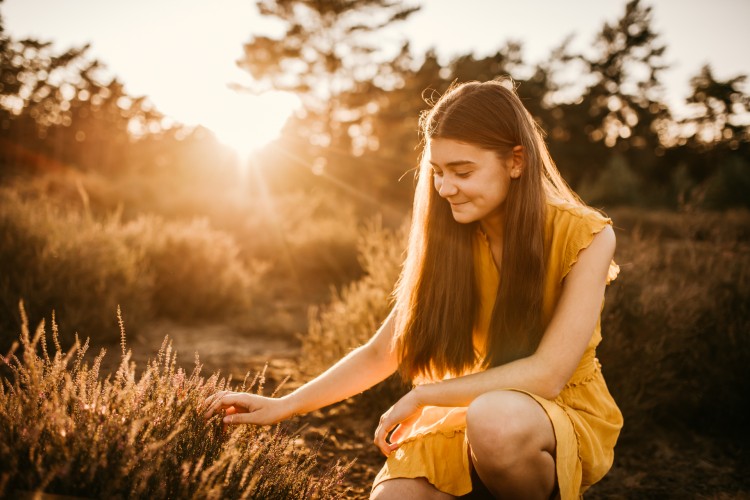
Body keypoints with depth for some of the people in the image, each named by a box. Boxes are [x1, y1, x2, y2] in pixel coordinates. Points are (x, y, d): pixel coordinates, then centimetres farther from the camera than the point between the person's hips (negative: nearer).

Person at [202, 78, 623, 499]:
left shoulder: (585, 236, -15)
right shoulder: (449, 240, -2)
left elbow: (548, 374, -22)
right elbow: (380, 354, 0)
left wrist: (422, 396, -20)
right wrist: (283, 406, -8)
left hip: (570, 413, -2)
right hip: (480, 406, 3)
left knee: (494, 418, -36)